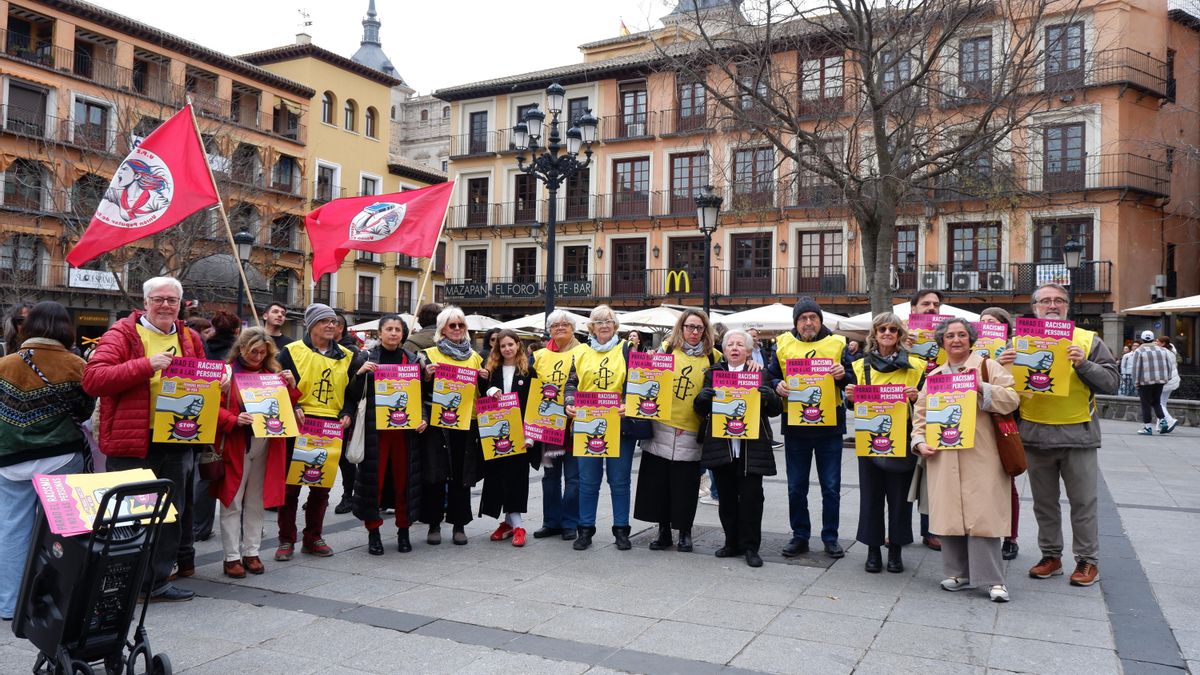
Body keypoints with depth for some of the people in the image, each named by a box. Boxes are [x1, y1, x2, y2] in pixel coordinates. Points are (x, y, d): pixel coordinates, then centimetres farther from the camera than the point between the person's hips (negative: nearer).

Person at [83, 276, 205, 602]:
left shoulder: (190, 339, 12)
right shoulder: (123, 334, -5)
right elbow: (92, 379, -18)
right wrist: (145, 365, -24)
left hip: (177, 441, 6)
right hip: (132, 441, -5)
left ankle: (158, 581, 26)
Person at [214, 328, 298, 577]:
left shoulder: (272, 374, 12)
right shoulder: (227, 372, -2)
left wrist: (291, 387, -2)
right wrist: (235, 420, -24)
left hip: (266, 445, 4)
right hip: (235, 445, -4)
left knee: (257, 502, 10)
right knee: (232, 502, 1)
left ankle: (251, 552, 20)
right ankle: (232, 557, 9)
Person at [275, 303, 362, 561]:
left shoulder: (346, 357, 12)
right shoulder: (293, 352, 0)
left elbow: (352, 393, 15)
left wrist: (347, 414, -2)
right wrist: (293, 409, -16)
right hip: (299, 425, -3)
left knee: (322, 486, 10)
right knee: (290, 484, 2)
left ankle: (313, 538, 22)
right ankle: (286, 540, 13)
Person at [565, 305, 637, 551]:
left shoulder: (627, 349, 3)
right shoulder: (581, 351, 10)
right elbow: (572, 383, 11)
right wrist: (570, 402, -8)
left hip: (620, 424, -2)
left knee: (620, 480, 6)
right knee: (588, 480, 7)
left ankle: (621, 530, 17)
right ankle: (585, 530, 18)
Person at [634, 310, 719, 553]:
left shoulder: (713, 357, 5)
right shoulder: (666, 349, 6)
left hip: (690, 432, -1)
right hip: (661, 426, 1)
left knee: (686, 485, 3)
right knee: (658, 480, 5)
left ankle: (685, 533, 19)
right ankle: (663, 531, 19)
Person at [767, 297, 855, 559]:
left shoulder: (837, 344, 3)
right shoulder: (783, 344, 4)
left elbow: (852, 381, 5)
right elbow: (771, 377, 8)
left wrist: (842, 375, -16)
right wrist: (777, 386, -13)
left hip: (829, 425, -1)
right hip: (794, 425, 1)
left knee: (831, 487, 6)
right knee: (796, 487, 8)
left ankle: (830, 537, 20)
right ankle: (800, 536, 21)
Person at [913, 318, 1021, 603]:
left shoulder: (988, 366, 6)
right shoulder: (933, 376, 17)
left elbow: (1011, 399, -4)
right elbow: (920, 414, 18)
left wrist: (982, 388, -16)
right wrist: (920, 441, 3)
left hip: (980, 456, -4)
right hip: (943, 457, 4)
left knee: (981, 515, -8)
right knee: (949, 513, 4)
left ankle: (992, 579, 0)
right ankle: (959, 573, 16)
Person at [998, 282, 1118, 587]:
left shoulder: (1088, 340, 3)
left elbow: (1110, 381, -2)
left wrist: (1083, 364, -18)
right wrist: (1001, 366, -13)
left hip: (1077, 434, -2)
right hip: (1035, 435, 2)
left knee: (1083, 502, 6)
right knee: (1044, 502, 12)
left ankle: (1088, 560, 19)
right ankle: (1051, 556, 25)